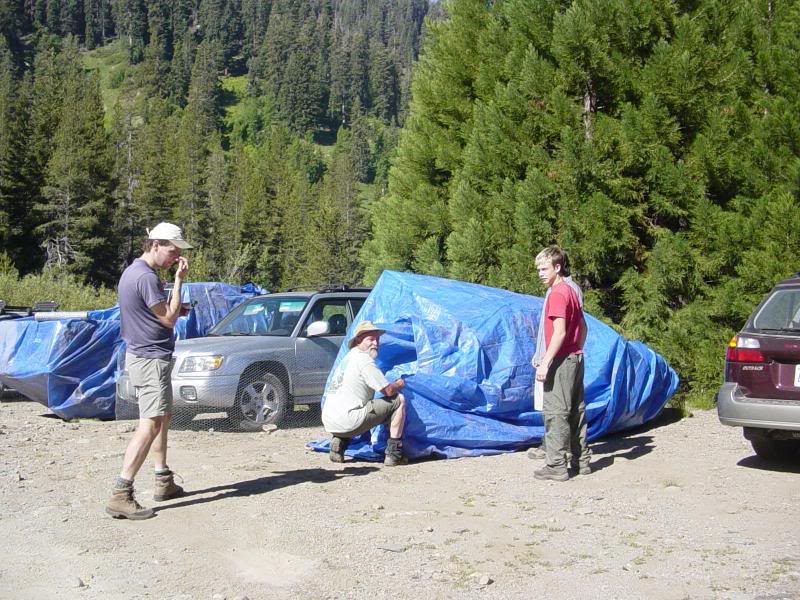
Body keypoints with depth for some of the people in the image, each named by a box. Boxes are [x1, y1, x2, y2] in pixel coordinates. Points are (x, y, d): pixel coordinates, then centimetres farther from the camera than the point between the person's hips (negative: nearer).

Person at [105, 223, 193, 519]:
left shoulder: (132, 272, 14)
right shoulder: (146, 277, -19)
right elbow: (168, 318, -15)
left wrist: (176, 309, 8)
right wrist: (179, 280, -12)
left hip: (145, 354, 11)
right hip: (150, 358, -11)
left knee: (163, 417, 20)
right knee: (150, 424, -16)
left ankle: (164, 482, 27)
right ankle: (120, 495, -22)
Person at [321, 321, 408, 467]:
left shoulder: (347, 357, 22)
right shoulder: (363, 360, -7)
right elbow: (388, 390, -9)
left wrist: (393, 385, 25)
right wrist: (399, 384, 13)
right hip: (347, 422, -9)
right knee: (398, 400, -1)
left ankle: (339, 442, 16)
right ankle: (393, 454, -1)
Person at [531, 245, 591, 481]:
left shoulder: (557, 293, -15)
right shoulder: (571, 290, 15)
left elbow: (559, 332, -22)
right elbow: (583, 327, 20)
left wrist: (545, 363, -21)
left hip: (561, 362, -10)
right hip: (576, 359, 10)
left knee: (555, 413, -6)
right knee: (576, 411, 14)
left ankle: (556, 466, -5)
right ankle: (582, 460, 21)